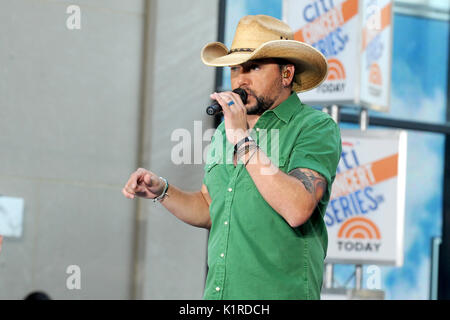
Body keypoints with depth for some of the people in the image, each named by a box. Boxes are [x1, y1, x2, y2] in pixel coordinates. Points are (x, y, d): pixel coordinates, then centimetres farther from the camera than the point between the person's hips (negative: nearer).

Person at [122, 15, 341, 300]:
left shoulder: (316, 127, -9)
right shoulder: (225, 129, 13)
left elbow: (297, 209, -23)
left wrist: (243, 140, -19)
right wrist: (161, 191, 5)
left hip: (279, 293, -6)